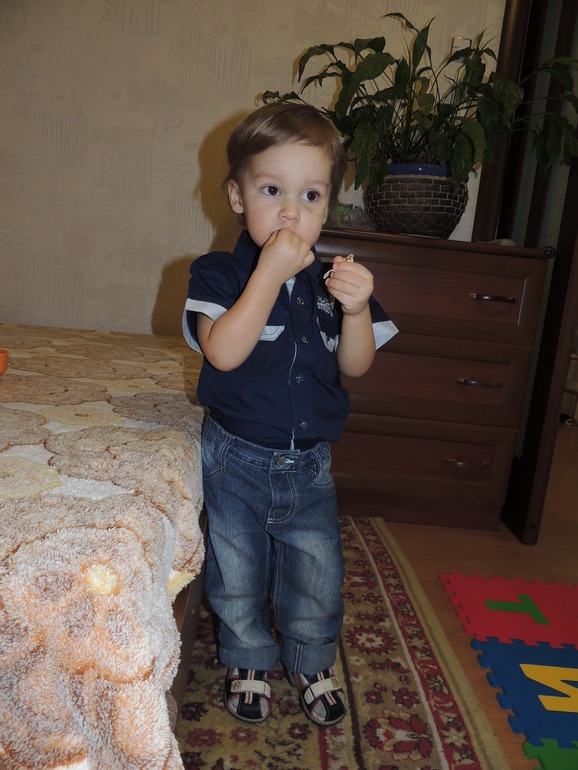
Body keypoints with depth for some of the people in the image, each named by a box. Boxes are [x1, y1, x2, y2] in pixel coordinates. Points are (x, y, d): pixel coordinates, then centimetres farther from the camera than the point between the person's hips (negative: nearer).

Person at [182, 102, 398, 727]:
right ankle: (249, 661, 43)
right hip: (236, 459, -2)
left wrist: (356, 310, -25)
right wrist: (271, 271, -30)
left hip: (309, 463, 3)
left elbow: (356, 366, -6)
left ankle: (311, 663, 42)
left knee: (318, 579, 14)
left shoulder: (333, 279, -1)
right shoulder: (218, 273, -11)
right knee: (237, 575, 16)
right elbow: (224, 352, -27)